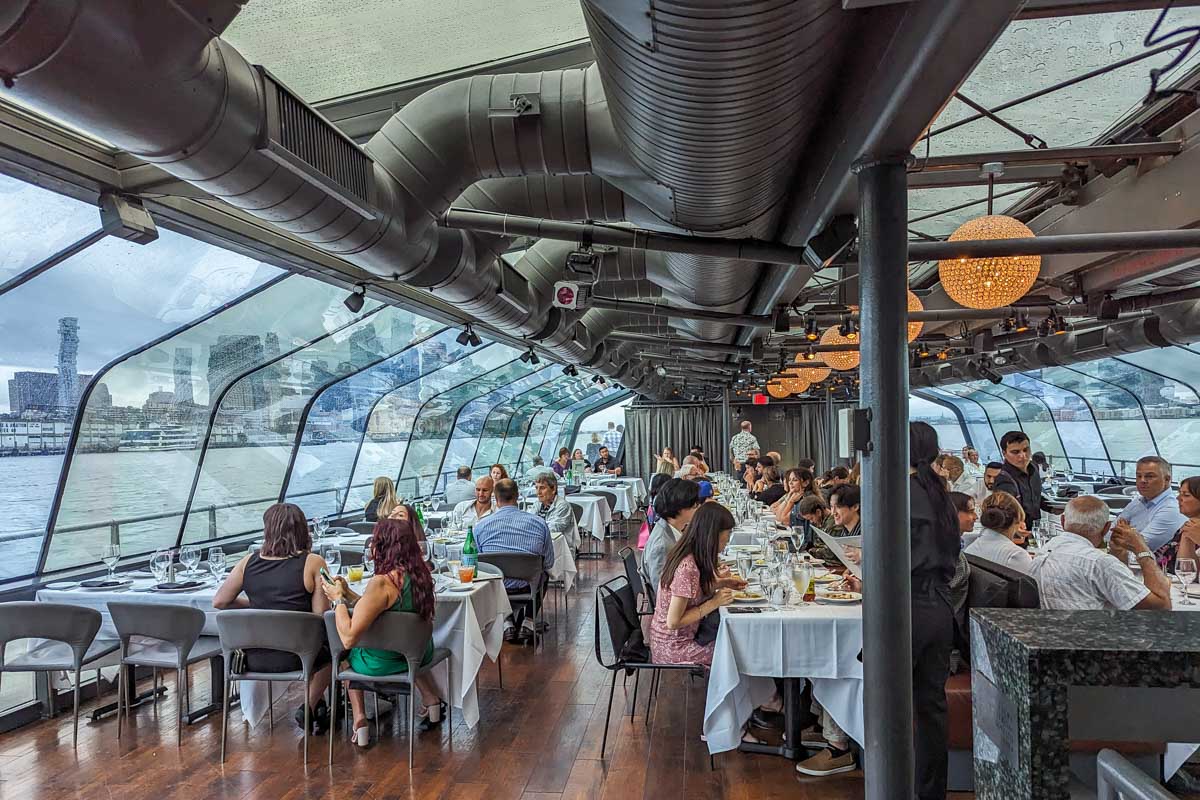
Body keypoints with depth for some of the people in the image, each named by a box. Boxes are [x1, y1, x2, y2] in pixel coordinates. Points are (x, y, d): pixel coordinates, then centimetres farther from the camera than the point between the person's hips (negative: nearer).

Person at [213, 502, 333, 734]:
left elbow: (219, 602, 7)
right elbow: (321, 614, -13)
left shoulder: (248, 562, -2)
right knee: (328, 649, 30)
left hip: (253, 658, 4)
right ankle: (310, 708, 31)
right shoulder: (313, 563, -13)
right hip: (293, 657, -4)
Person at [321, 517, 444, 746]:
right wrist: (349, 594, 3)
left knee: (349, 652, 25)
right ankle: (431, 700, 35)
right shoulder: (420, 573, -6)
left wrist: (338, 600, -18)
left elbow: (348, 638, -29)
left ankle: (359, 719, 20)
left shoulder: (382, 583, -30)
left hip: (382, 663, -6)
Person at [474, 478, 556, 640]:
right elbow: (548, 563, -2)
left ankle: (507, 621, 24)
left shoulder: (481, 525, -11)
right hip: (528, 586, 0)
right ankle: (528, 621, 23)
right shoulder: (539, 522, -11)